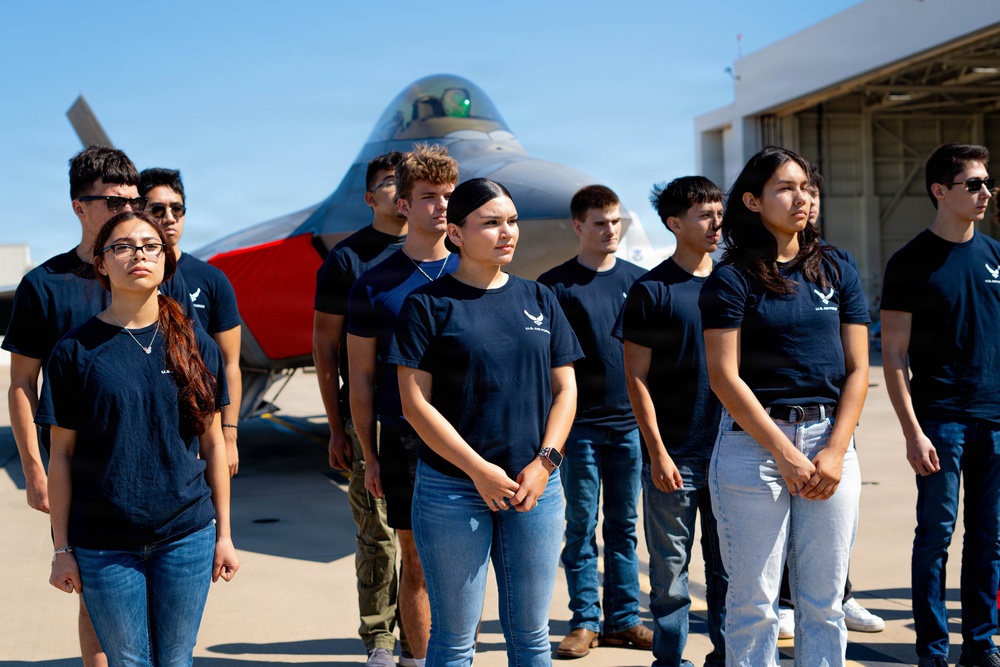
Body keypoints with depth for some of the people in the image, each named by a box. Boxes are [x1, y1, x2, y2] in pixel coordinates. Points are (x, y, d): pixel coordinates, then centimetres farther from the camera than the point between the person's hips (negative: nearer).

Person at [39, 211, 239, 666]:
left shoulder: (196, 344, 4)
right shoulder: (76, 350, -3)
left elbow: (213, 443, 7)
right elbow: (61, 456, 0)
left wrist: (223, 534, 6)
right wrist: (61, 549, -1)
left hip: (187, 537, 2)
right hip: (104, 544, -2)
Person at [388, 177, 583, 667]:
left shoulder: (539, 300, 10)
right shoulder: (428, 304, -2)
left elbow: (565, 389, 10)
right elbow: (415, 402, -7)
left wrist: (545, 462, -4)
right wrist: (478, 470, -13)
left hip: (535, 487, 4)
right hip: (452, 489, -3)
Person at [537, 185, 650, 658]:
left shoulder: (637, 280, 9)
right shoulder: (556, 285, -1)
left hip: (630, 422, 3)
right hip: (581, 423, -3)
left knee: (624, 525, 9)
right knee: (581, 525, 3)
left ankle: (623, 619, 16)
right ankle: (584, 621, 11)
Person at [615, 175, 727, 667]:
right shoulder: (652, 290, -5)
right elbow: (637, 377, -6)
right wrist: (657, 452, -11)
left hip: (728, 452, 4)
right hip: (674, 456, -4)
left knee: (728, 567, 10)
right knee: (670, 570, 5)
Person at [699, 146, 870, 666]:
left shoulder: (837, 273, 10)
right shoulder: (730, 280, -2)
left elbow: (857, 369, 7)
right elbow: (724, 376, -8)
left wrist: (834, 452, -5)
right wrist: (786, 453, -12)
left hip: (831, 442, 4)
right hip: (753, 443, -3)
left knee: (823, 601, 8)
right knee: (754, 602, 1)